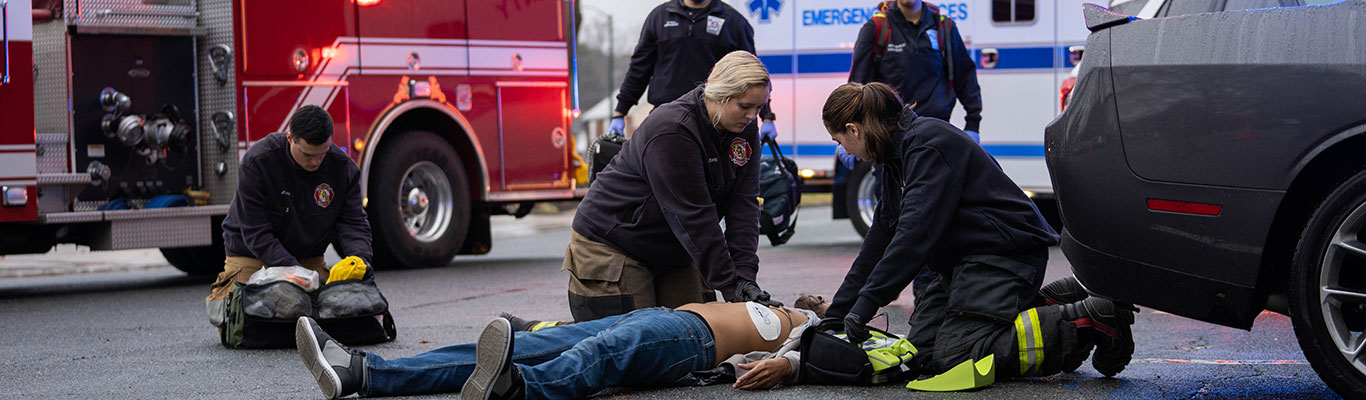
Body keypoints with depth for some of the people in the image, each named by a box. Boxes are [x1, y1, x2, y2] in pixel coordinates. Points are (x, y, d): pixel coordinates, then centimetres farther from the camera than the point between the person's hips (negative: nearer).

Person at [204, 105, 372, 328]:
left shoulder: (342, 166, -12)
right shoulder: (258, 162, -24)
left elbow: (353, 223, -10)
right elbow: (256, 233, -24)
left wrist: (360, 260, -34)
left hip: (308, 257, 3)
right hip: (253, 255, -3)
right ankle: (220, 295, 17)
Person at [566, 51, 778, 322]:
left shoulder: (745, 129, -4)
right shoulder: (671, 131, -29)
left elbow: (744, 204, -9)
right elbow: (693, 216, -30)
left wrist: (745, 275, -21)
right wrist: (729, 285, -29)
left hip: (673, 253, 8)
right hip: (611, 246, -8)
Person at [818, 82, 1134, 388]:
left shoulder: (927, 144, -17)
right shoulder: (896, 159, 15)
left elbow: (916, 234, -26)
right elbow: (880, 242, 18)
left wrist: (865, 304, -26)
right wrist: (836, 313, 15)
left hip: (1006, 252, -10)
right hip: (965, 260, 10)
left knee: (954, 357, -22)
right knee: (920, 353, -1)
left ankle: (1089, 320, -18)